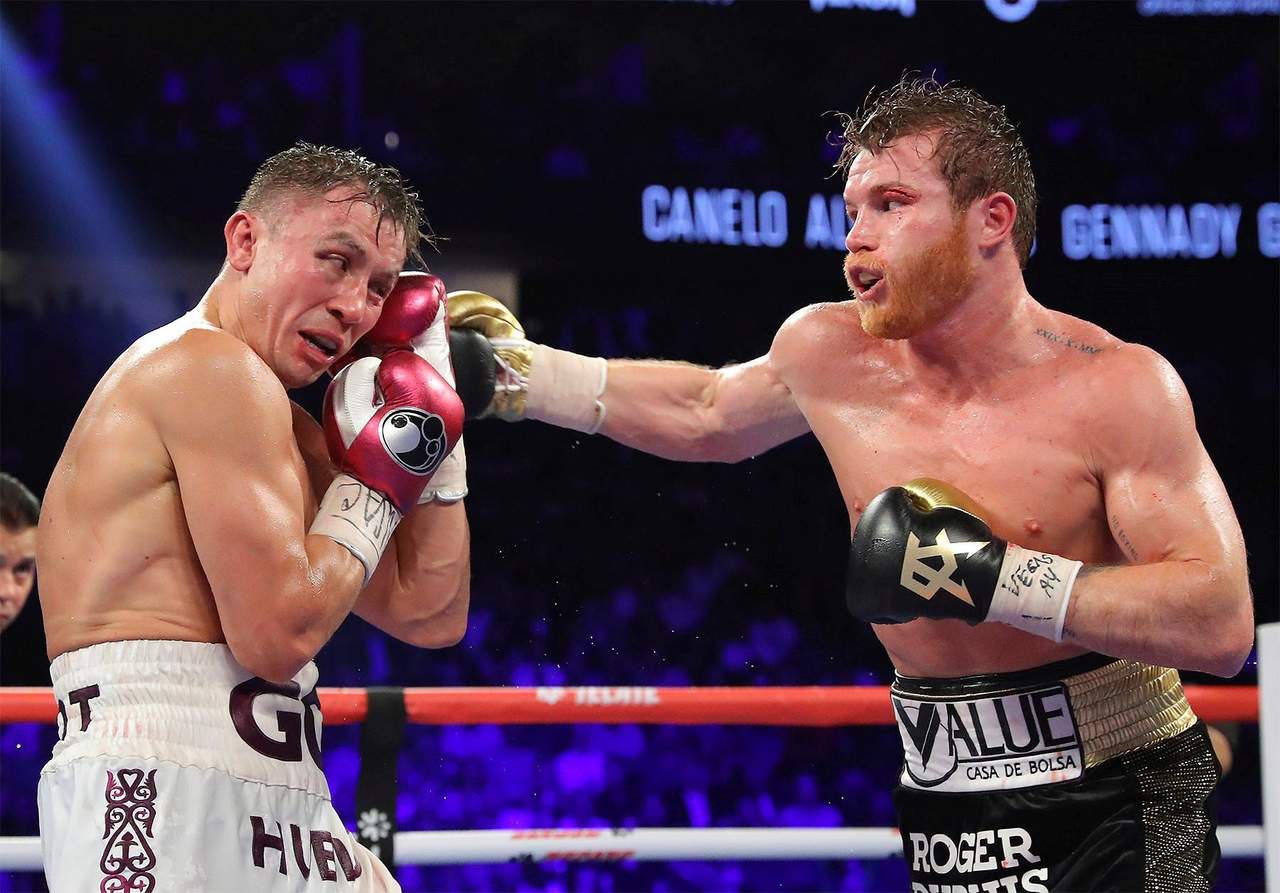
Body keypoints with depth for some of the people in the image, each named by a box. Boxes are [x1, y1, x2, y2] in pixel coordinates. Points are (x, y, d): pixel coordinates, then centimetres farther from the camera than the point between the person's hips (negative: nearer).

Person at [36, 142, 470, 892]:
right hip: (161, 805, -10)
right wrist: (377, 482, -3)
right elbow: (278, 635, -17)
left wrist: (432, 397, 18)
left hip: (278, 819, 10)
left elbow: (431, 617, 20)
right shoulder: (215, 367, -9)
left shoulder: (283, 431, 22)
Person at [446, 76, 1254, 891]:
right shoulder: (829, 355, 0)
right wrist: (518, 372, 20)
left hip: (1122, 816, -5)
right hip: (946, 818, 5)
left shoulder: (1114, 387, -15)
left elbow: (1221, 625, -22)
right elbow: (704, 414, 24)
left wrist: (996, 579, -28)